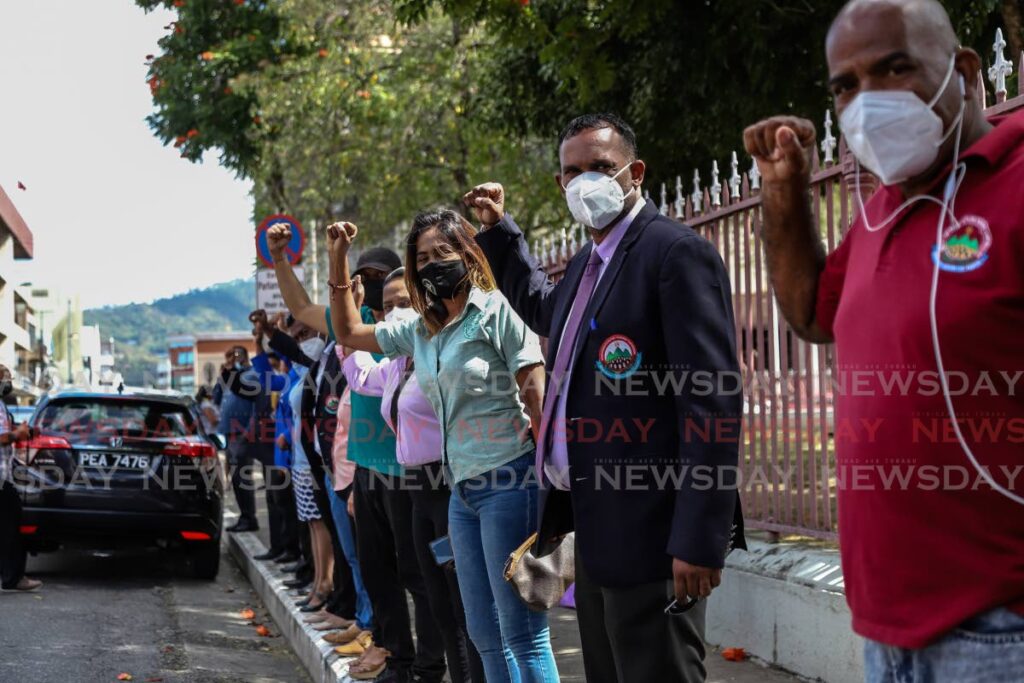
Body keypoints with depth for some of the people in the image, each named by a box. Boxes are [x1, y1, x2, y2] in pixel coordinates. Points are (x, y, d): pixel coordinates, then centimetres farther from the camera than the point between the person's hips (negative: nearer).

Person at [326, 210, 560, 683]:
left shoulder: (495, 311, -6)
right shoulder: (421, 330, 15)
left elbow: (537, 398, -10)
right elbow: (349, 332, 29)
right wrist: (338, 260, 19)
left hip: (507, 480, -8)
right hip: (463, 488, 8)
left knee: (522, 632, -7)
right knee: (484, 634, 10)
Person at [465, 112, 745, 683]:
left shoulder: (677, 253, -11)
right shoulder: (586, 265, 17)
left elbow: (713, 401, -18)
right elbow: (544, 309, 42)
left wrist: (699, 540, -23)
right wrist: (500, 230, 30)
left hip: (650, 532, -9)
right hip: (596, 529, 9)